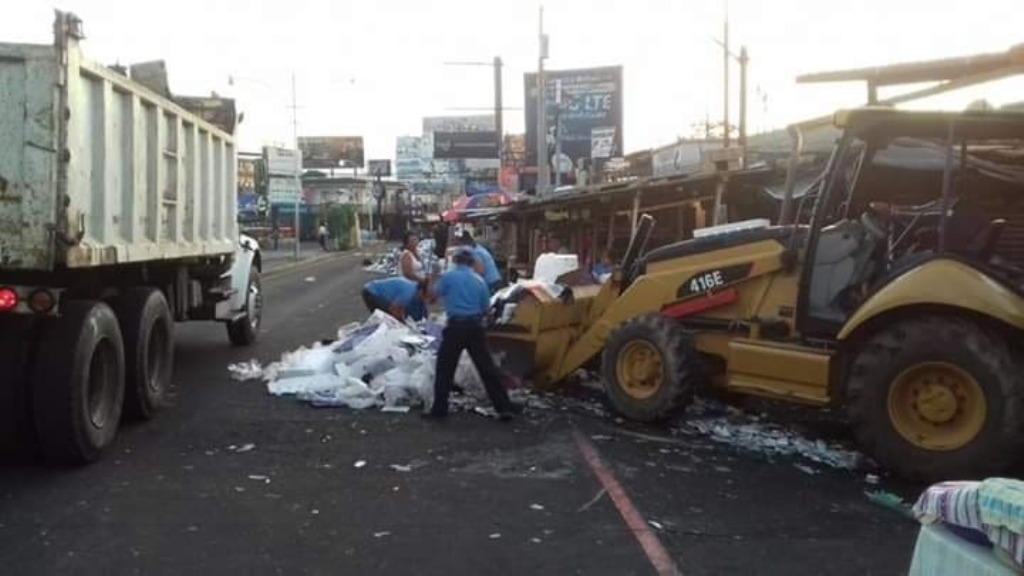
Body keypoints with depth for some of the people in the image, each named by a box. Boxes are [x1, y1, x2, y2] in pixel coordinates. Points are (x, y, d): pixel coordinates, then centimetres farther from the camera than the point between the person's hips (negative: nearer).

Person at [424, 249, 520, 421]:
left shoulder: (448, 276, -4)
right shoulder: (479, 280, 7)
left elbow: (436, 293, 10)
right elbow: (485, 308, 11)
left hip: (455, 326, -3)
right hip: (475, 327, 3)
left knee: (445, 368, 7)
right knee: (487, 368, 6)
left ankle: (439, 408, 8)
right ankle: (504, 407, 5)